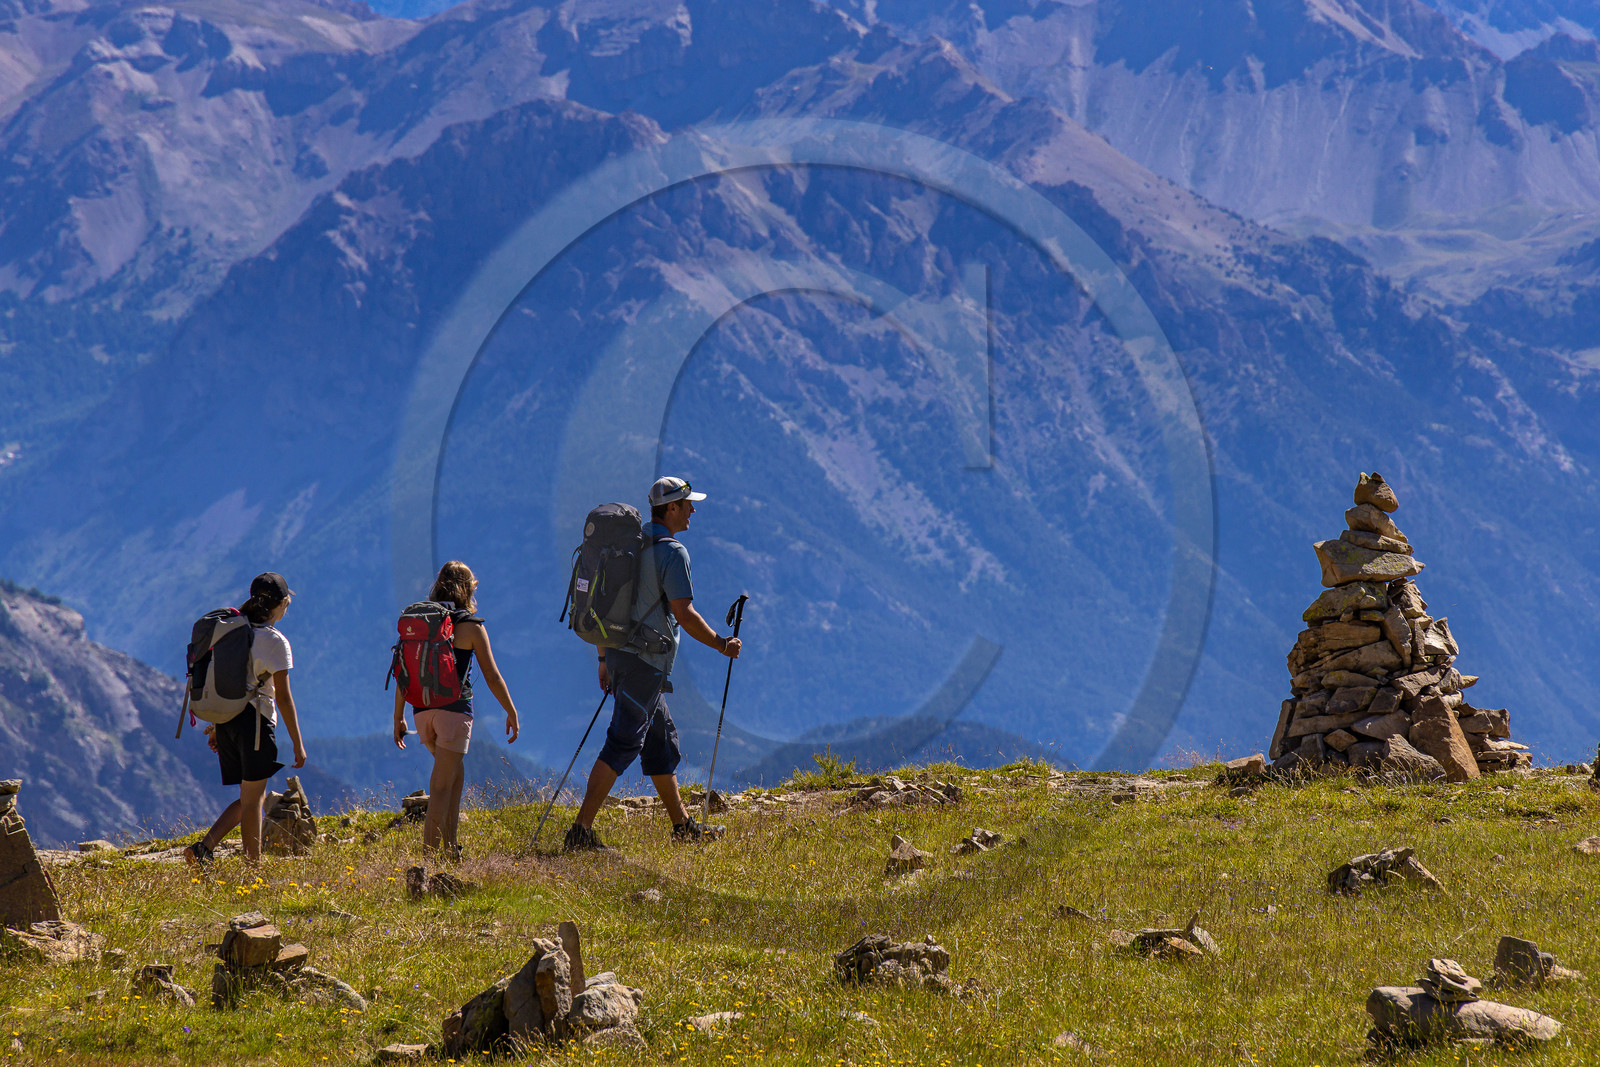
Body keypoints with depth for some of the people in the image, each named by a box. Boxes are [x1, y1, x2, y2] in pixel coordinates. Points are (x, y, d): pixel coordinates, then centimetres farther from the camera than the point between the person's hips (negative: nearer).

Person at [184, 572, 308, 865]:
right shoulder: (275, 642, -11)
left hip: (226, 720, 7)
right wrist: (297, 744, -6)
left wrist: (215, 725, 24)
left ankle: (204, 848, 0)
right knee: (252, 799, 1)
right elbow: (283, 698, -11)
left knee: (253, 797, 15)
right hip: (256, 720, -7)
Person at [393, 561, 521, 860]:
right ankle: (430, 853, -9)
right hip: (455, 708, -5)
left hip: (422, 709, 5)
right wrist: (512, 713, 9)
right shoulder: (472, 626, -3)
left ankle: (449, 844, 18)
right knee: (442, 785, -4)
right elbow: (492, 677, -1)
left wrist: (398, 717, 16)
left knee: (455, 771, 23)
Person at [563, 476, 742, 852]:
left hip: (620, 651, 10)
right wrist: (722, 644, -5)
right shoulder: (672, 552, -14)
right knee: (622, 744, -10)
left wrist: (605, 658, 23)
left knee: (661, 737, 18)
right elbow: (684, 614, -18)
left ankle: (682, 824, 27)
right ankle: (581, 831, -15)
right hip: (646, 661, -10)